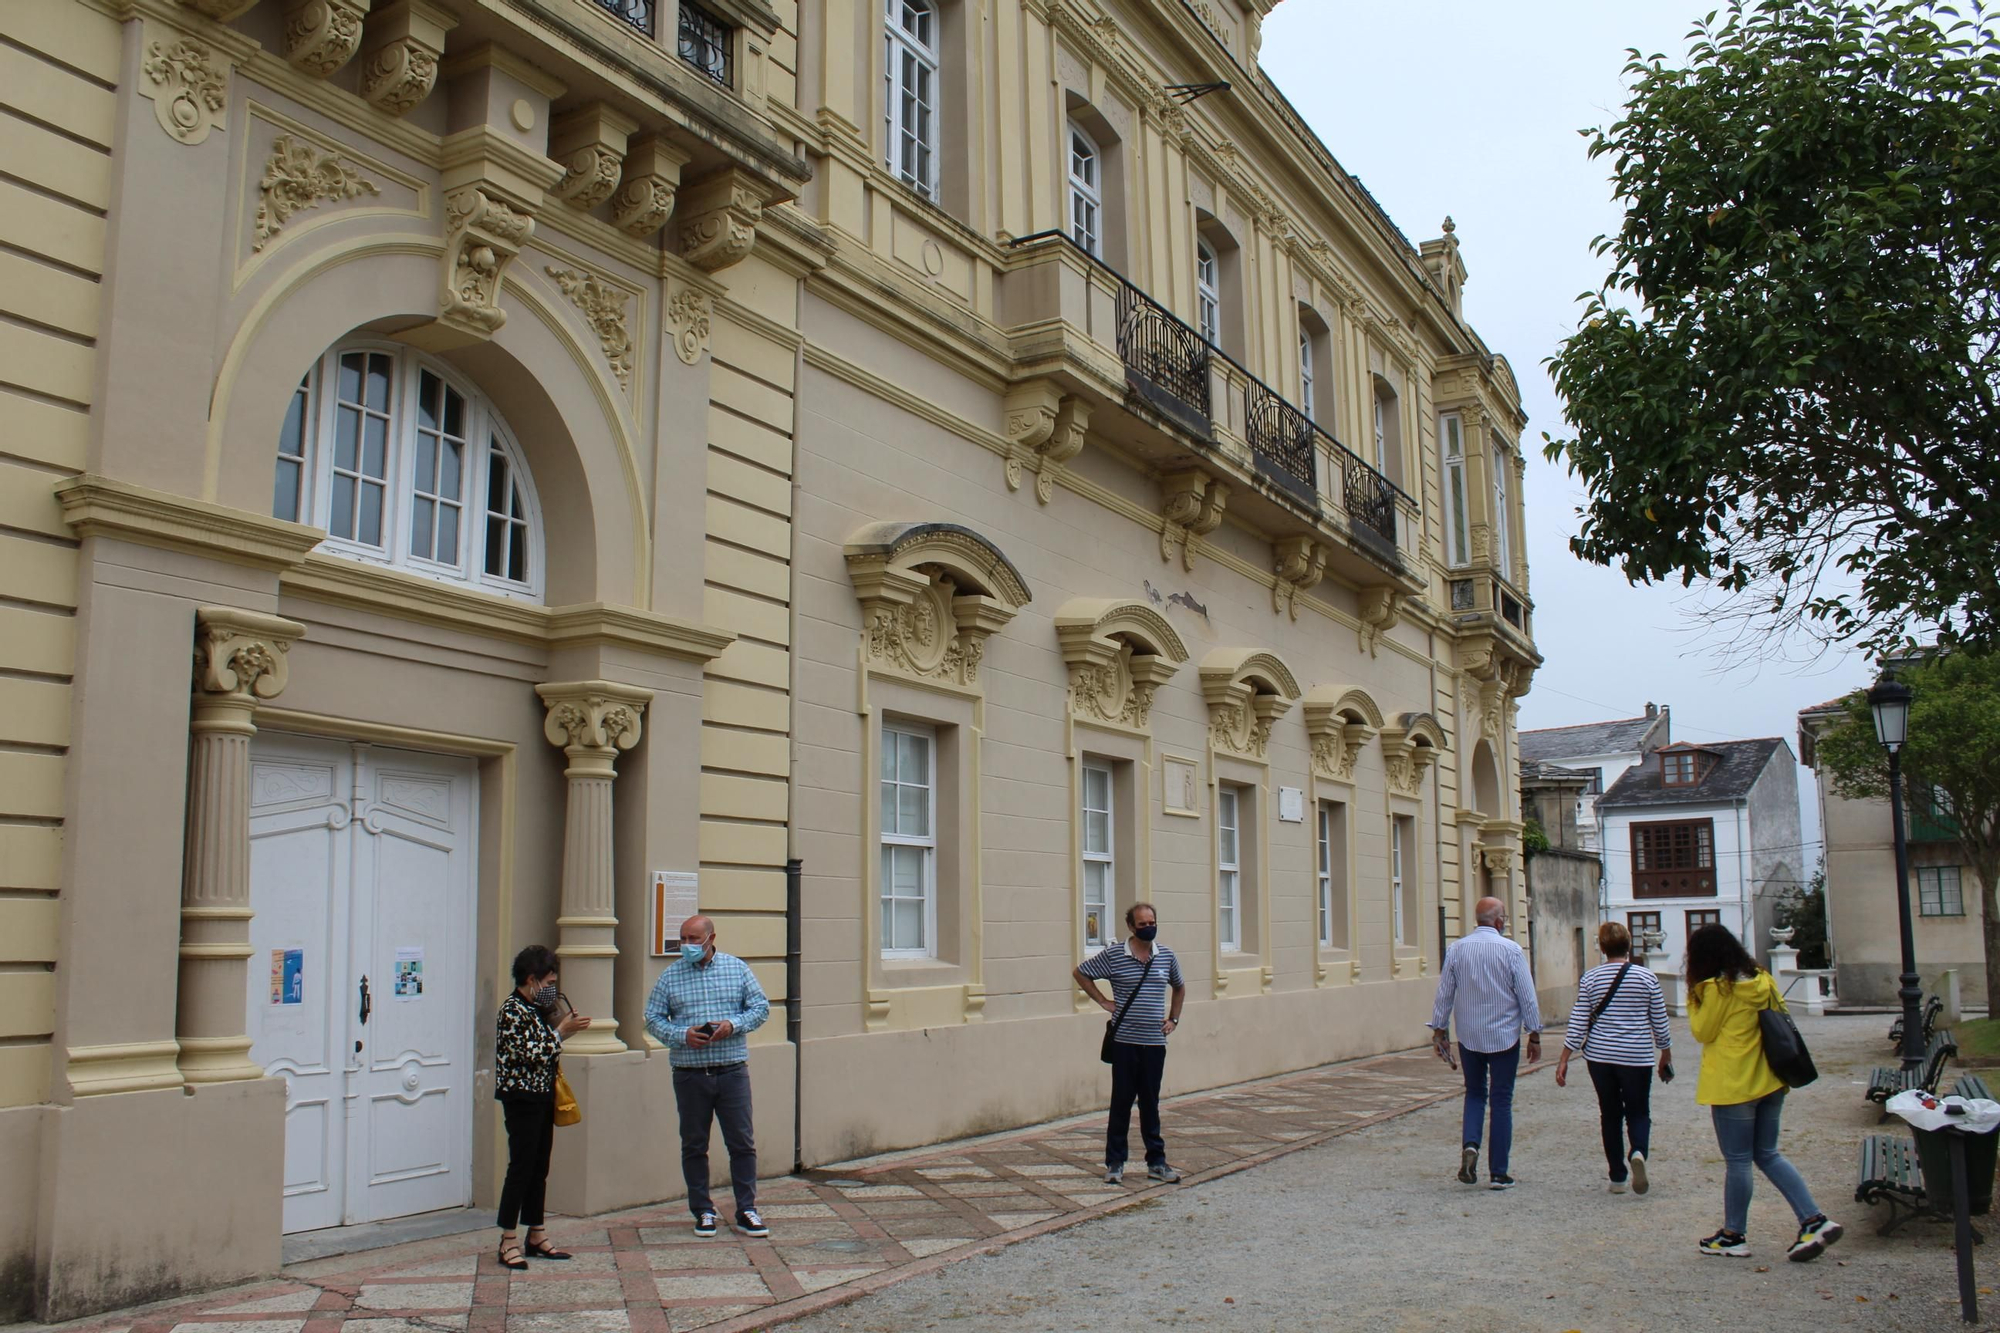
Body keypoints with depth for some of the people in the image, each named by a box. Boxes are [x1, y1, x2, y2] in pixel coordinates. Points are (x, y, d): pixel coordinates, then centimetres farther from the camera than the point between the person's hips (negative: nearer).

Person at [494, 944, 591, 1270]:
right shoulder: (512, 1010, -15)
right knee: (521, 1168, -6)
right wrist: (561, 1030, -15)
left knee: (540, 1168, 12)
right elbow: (531, 1054, -21)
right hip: (521, 1098, -9)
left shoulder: (535, 1008, 13)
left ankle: (536, 1236, 19)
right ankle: (508, 1242, 1)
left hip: (542, 1096, 9)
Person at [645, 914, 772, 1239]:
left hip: (732, 1070, 0)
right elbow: (653, 1018, 3)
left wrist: (734, 1024, -13)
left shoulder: (737, 968, 5)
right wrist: (682, 1035, -14)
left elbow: (761, 1007, 4)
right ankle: (703, 1212, 20)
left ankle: (747, 1211, 11)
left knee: (742, 1143, 1)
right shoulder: (670, 976, 4)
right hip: (689, 1075, 1)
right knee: (694, 1146, 8)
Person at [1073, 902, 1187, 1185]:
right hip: (1124, 1042, -3)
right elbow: (1080, 973, 6)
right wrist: (1103, 1001, 0)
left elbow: (1179, 987, 24)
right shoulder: (1113, 954, -5)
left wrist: (1174, 1019, 14)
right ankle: (1115, 1163, 12)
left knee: (1150, 1104, 9)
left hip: (1155, 1042, 3)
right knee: (1121, 1102, 3)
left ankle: (1156, 1162, 16)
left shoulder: (1166, 955, 6)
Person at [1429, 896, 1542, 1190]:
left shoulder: (1456, 950, 0)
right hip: (1504, 1037, -2)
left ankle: (1470, 1144, -7)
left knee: (1474, 1094, 18)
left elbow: (1444, 994, 4)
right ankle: (1498, 1173, 7)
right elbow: (1527, 997, -7)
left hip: (1469, 1038, 2)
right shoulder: (1511, 950, -9)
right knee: (1501, 1102, 5)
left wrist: (1439, 1031, 14)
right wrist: (1534, 1035, 2)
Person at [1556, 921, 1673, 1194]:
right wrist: (1666, 1055, 17)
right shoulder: (1646, 977, -4)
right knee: (1638, 1112, 11)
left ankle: (1618, 1177, 13)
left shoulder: (1590, 978, -3)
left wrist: (1564, 1059, 1)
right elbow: (1660, 1022, 3)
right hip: (1637, 1057, -1)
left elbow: (1578, 1023, -4)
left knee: (1610, 1114, 12)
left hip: (1600, 1056, 1)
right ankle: (1638, 1151, -19)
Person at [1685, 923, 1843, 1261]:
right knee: (1768, 1155, 16)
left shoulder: (1715, 988, -15)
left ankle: (1734, 1236, 13)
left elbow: (1702, 1032, -7)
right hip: (1770, 1081, 7)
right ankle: (1815, 1221, 6)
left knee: (1737, 1161, 3)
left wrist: (1693, 1000, 1)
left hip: (1733, 1085, -7)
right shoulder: (1762, 980, 5)